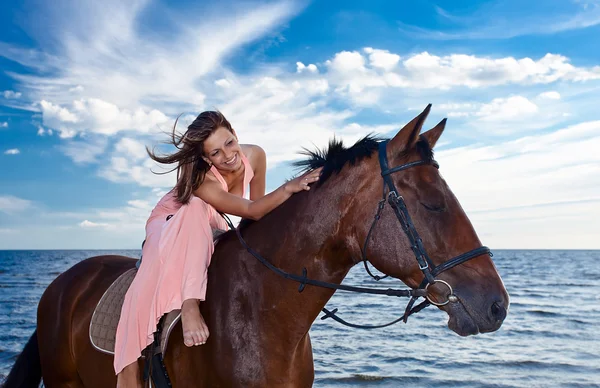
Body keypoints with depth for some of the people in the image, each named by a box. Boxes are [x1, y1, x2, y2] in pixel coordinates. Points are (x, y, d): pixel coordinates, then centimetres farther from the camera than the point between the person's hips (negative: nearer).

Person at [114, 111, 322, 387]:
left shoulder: (254, 156, -20)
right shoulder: (202, 181, -36)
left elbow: (259, 208, -7)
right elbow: (251, 210, -39)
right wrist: (288, 188, -52)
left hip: (210, 229, 6)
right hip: (170, 224, -5)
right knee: (195, 210, -42)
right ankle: (189, 304, -46)